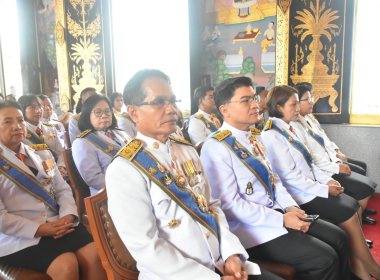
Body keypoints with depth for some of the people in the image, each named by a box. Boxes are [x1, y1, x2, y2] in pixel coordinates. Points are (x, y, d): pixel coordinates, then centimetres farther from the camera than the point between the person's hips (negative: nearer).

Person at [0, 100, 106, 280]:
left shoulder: (41, 155, 16)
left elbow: (63, 189, 13)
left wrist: (68, 215, -7)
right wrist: (39, 229, -19)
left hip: (58, 225, 5)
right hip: (19, 236, -4)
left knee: (94, 255, -17)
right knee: (67, 265, -27)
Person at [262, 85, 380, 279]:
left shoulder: (288, 128, 9)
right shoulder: (273, 135, -18)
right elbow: (290, 177, -20)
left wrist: (327, 180, 2)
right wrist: (324, 189, -13)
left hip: (311, 185, 8)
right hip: (300, 194, -8)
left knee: (353, 206, -3)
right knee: (349, 216, -8)